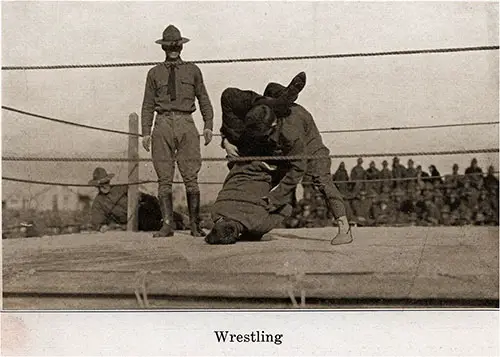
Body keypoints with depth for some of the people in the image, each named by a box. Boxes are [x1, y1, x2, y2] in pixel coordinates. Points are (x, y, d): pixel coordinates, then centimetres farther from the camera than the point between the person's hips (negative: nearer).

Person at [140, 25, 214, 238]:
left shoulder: (192, 70, 15)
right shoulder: (154, 73, 15)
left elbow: (204, 100, 16)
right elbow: (148, 105, 13)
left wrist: (208, 126, 3)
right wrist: (146, 132, 2)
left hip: (186, 124, -1)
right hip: (163, 124, 1)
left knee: (191, 178, -5)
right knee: (164, 179, -2)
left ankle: (195, 225, 0)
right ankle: (167, 224, 1)